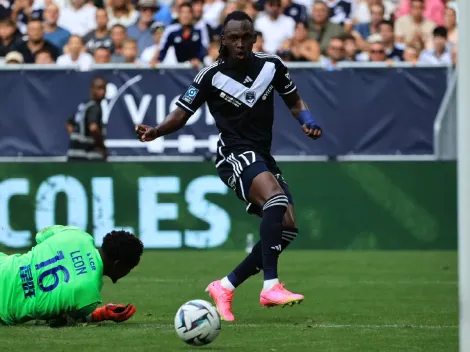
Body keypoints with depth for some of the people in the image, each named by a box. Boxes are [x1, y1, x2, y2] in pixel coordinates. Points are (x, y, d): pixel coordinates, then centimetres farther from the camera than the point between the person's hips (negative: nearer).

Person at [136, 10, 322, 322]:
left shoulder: (272, 65, 3)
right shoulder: (212, 76, -7)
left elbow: (294, 101, 16)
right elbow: (183, 114, -3)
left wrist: (308, 122, -5)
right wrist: (157, 131, -22)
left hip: (263, 156, 6)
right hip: (234, 154, -6)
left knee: (287, 227, -4)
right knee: (275, 196, -33)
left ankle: (225, 287, 6)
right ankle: (270, 287, -41)